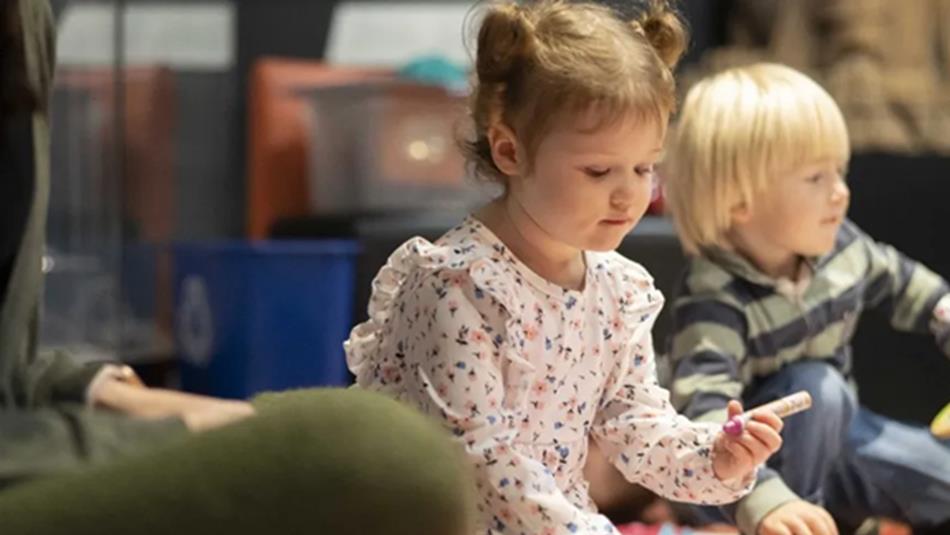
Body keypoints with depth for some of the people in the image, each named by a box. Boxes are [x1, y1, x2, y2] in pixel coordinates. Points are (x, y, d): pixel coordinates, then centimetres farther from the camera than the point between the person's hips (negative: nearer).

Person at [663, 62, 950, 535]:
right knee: (815, 387, -33)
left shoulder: (839, 244, -12)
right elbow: (706, 418, -46)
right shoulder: (714, 302, -35)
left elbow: (902, 284, 11)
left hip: (829, 437, 7)